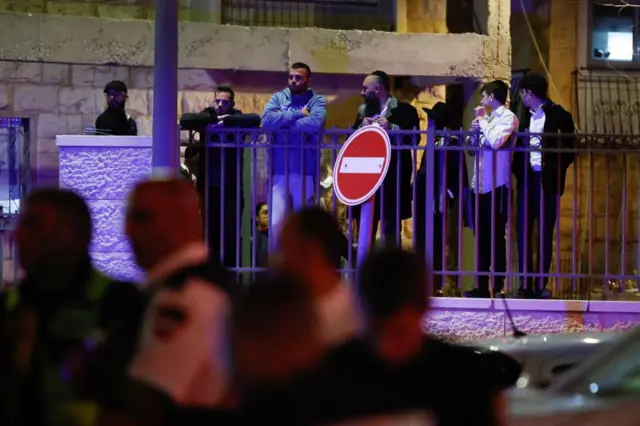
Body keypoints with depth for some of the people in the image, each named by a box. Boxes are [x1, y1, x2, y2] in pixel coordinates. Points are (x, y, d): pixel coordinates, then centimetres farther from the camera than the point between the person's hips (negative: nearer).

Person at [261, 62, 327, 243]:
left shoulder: (317, 100, 3)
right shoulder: (278, 98, 9)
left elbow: (316, 122, -19)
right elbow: (266, 120, -10)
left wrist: (283, 124, -10)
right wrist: (297, 115, -10)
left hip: (305, 171, -1)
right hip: (280, 171, 1)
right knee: (276, 223, -2)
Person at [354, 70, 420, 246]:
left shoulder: (404, 110, -1)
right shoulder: (363, 111, 15)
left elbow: (414, 138, -11)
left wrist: (392, 128, -21)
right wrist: (362, 128, -7)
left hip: (393, 178, -5)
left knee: (391, 229, -1)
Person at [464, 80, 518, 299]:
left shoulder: (507, 117, -5)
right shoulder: (487, 118, 17)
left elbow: (495, 141, -20)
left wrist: (482, 121, -7)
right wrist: (474, 132, 4)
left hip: (497, 183, -8)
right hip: (481, 183, 8)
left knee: (496, 234, -7)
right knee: (481, 235, 7)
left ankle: (498, 286, -3)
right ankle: (482, 285, 10)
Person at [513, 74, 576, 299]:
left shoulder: (558, 116, -2)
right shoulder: (525, 116, 13)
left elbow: (569, 151, -2)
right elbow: (518, 146, 16)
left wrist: (554, 171, -11)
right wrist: (517, 170, 1)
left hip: (547, 181, -5)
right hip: (526, 179, 5)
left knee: (545, 234, 0)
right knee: (523, 232, 1)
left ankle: (541, 285, 2)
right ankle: (525, 285, 3)